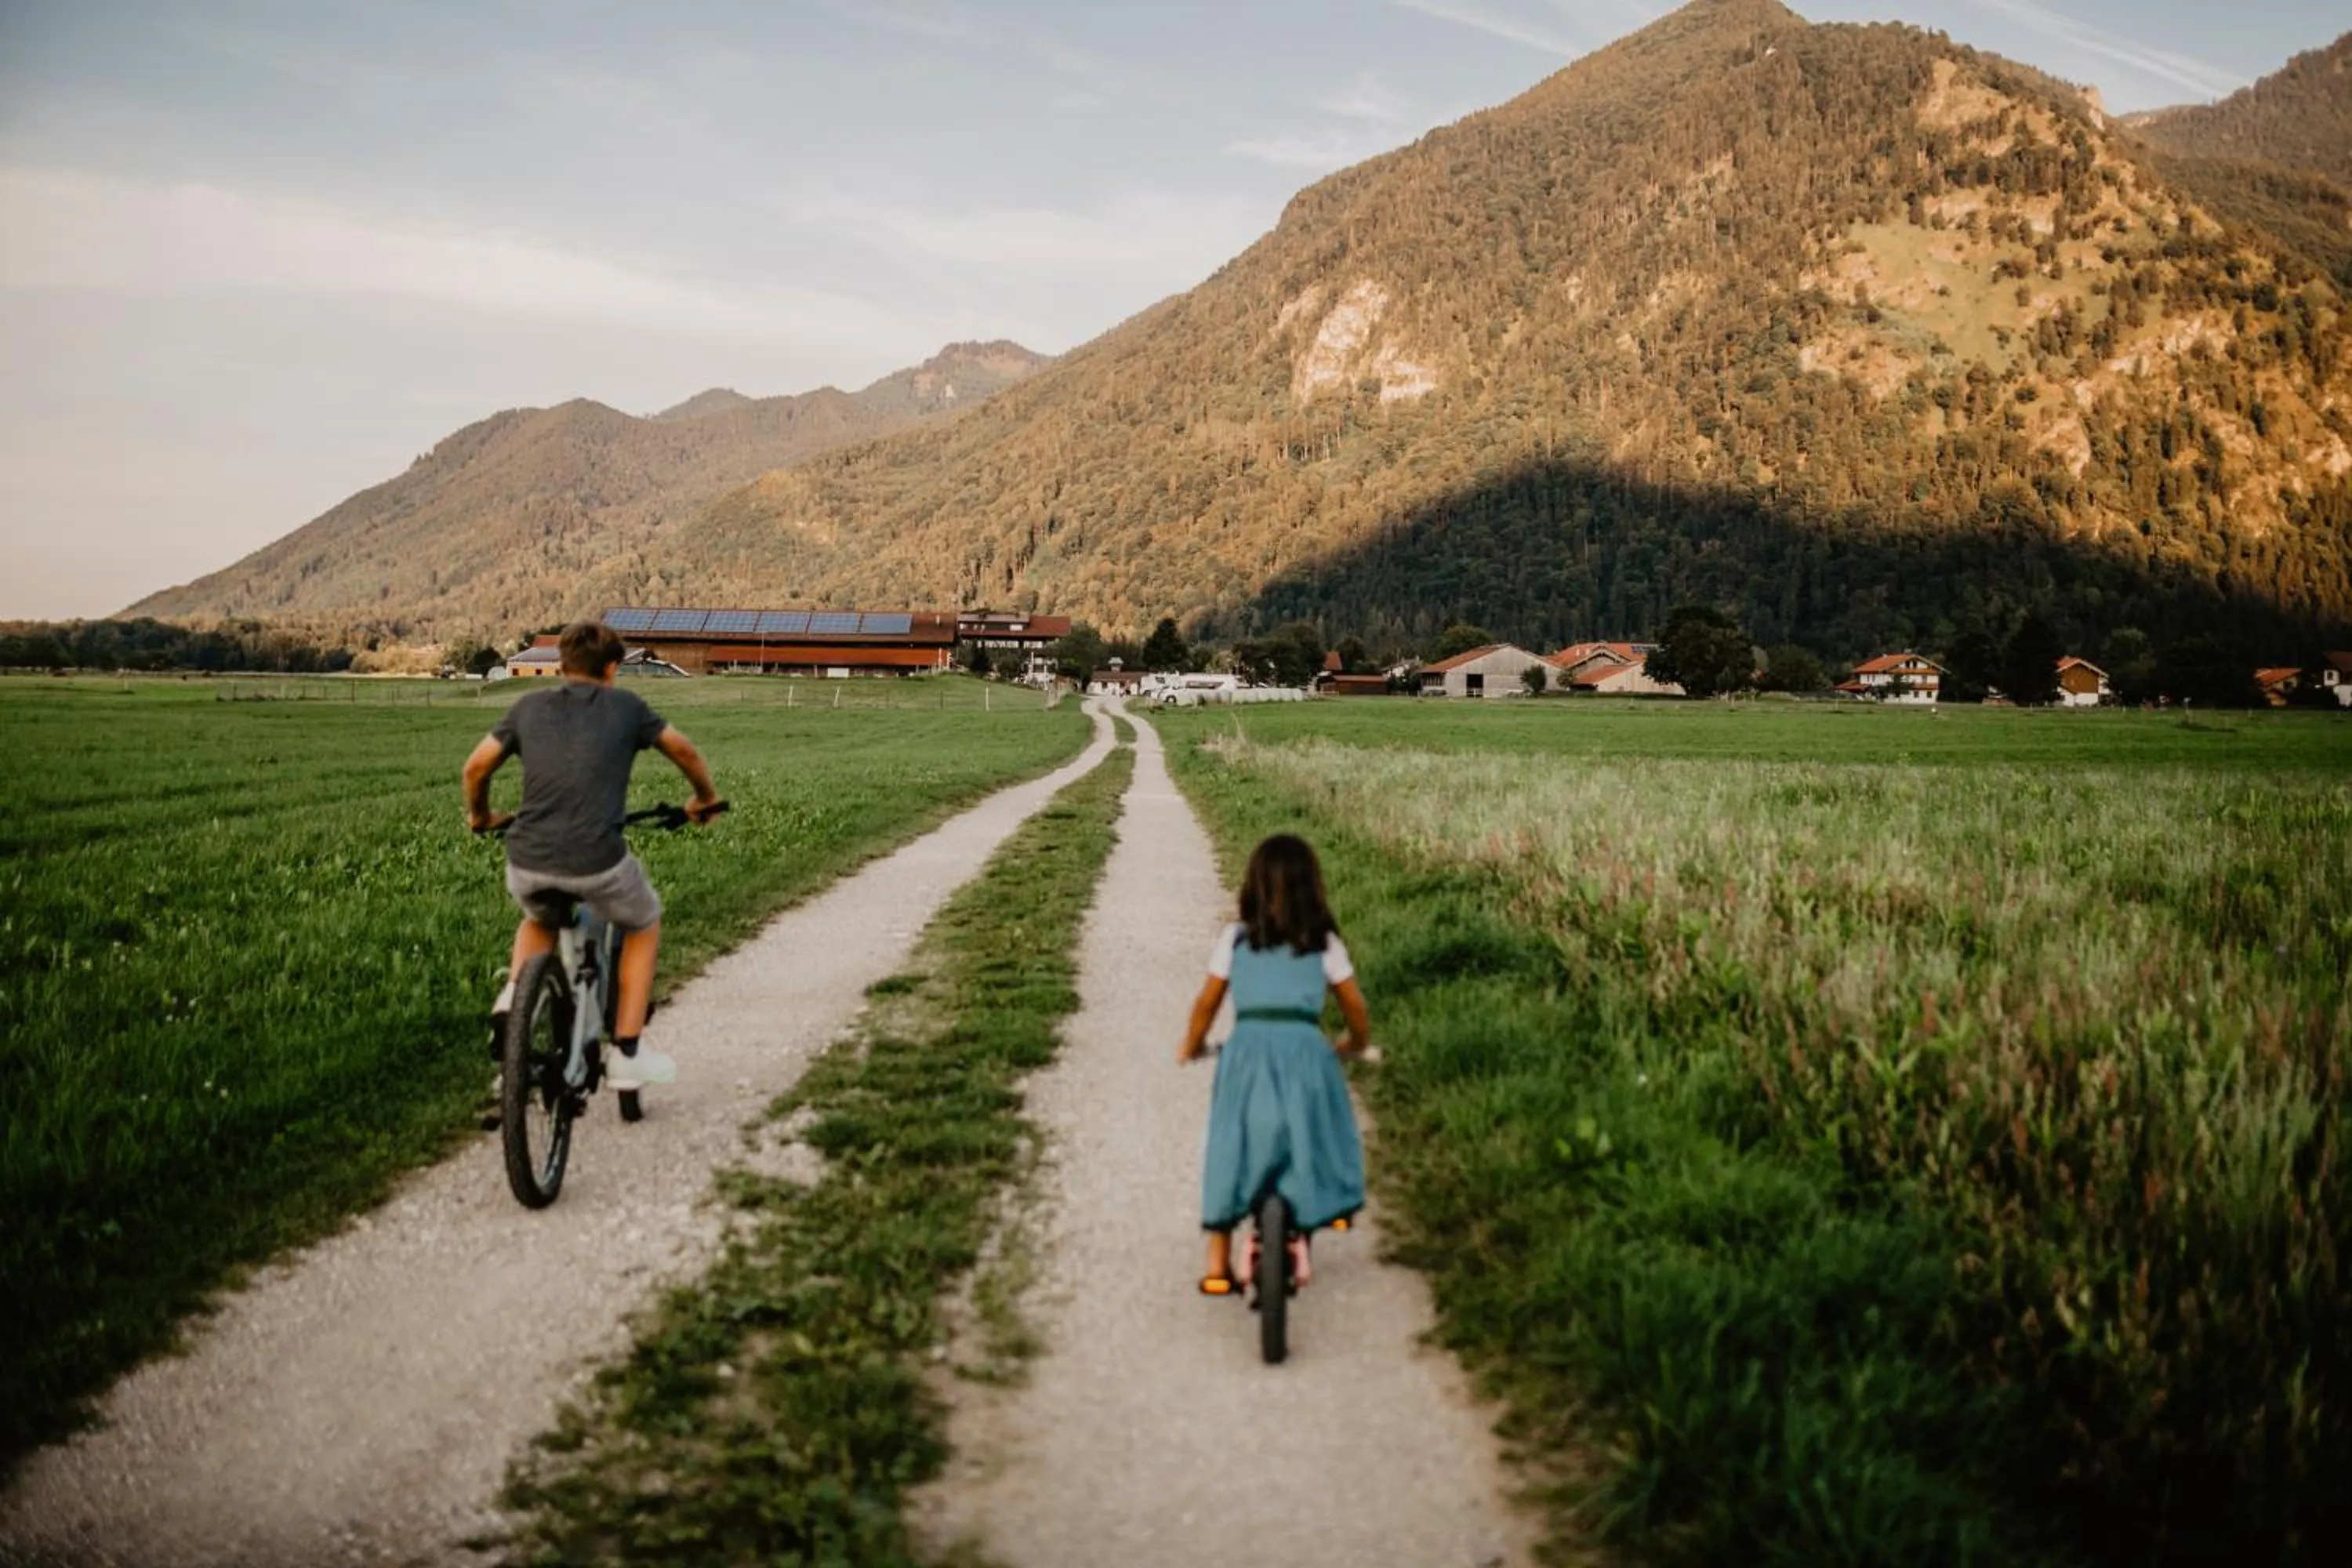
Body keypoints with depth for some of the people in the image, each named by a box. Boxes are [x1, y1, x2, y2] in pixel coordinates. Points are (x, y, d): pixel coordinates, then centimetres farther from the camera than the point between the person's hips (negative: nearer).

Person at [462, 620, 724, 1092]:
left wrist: (480, 816, 37)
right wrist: (706, 798, 40)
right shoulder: (625, 706, 11)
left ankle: (513, 995, 9)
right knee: (644, 926, 27)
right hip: (597, 861, -3)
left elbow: (476, 766, 17)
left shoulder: (529, 707, 14)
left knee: (539, 920, 37)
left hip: (528, 864, 3)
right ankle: (627, 1053, 20)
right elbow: (685, 752, 22)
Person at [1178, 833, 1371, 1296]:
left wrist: (1191, 1045, 30)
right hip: (1304, 1051, -1)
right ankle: (1299, 1243, 21)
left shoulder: (1236, 938, 8)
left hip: (1248, 1051, 1)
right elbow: (1354, 1005, 13)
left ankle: (1218, 1264, 13)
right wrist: (1359, 1042, 33)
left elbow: (1206, 1003, 13)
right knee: (1305, 1150, 19)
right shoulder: (1324, 942, 7)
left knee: (1232, 1153, 12)